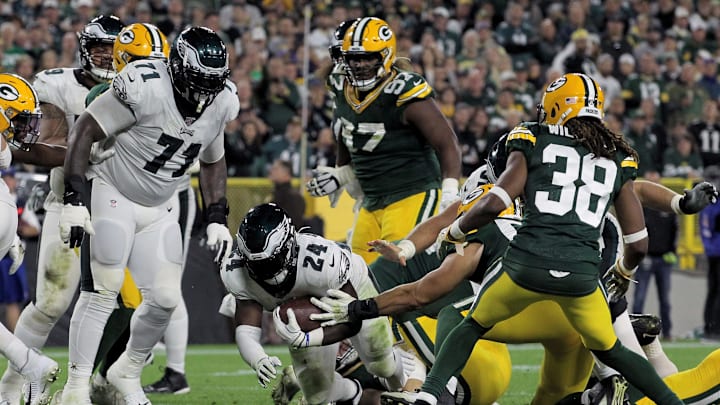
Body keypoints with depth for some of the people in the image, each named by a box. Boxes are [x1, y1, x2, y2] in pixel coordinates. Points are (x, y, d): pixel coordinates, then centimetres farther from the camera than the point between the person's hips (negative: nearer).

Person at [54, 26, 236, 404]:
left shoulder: (220, 104, -4)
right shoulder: (145, 89, -26)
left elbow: (212, 163, 15)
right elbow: (84, 131, -21)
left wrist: (217, 219, 8)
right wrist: (74, 199, -25)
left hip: (158, 210, 6)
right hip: (112, 198, -6)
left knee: (165, 298, 0)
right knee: (102, 293, -12)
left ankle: (127, 373, 23)